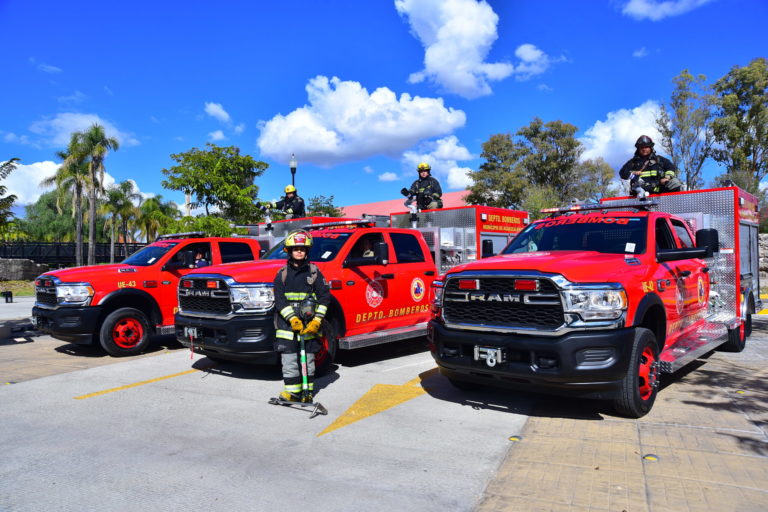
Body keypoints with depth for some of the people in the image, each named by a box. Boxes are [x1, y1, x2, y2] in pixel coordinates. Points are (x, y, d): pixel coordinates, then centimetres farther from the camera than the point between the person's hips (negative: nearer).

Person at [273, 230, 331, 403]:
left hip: (308, 324, 0)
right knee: (289, 359, -2)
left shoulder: (314, 272, 4)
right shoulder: (282, 273, 6)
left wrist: (316, 320, -8)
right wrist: (292, 319, -14)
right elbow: (279, 299, -1)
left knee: (308, 359, 5)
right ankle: (292, 391, 7)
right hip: (287, 323, 1)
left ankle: (308, 391, 16)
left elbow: (324, 296, 2)